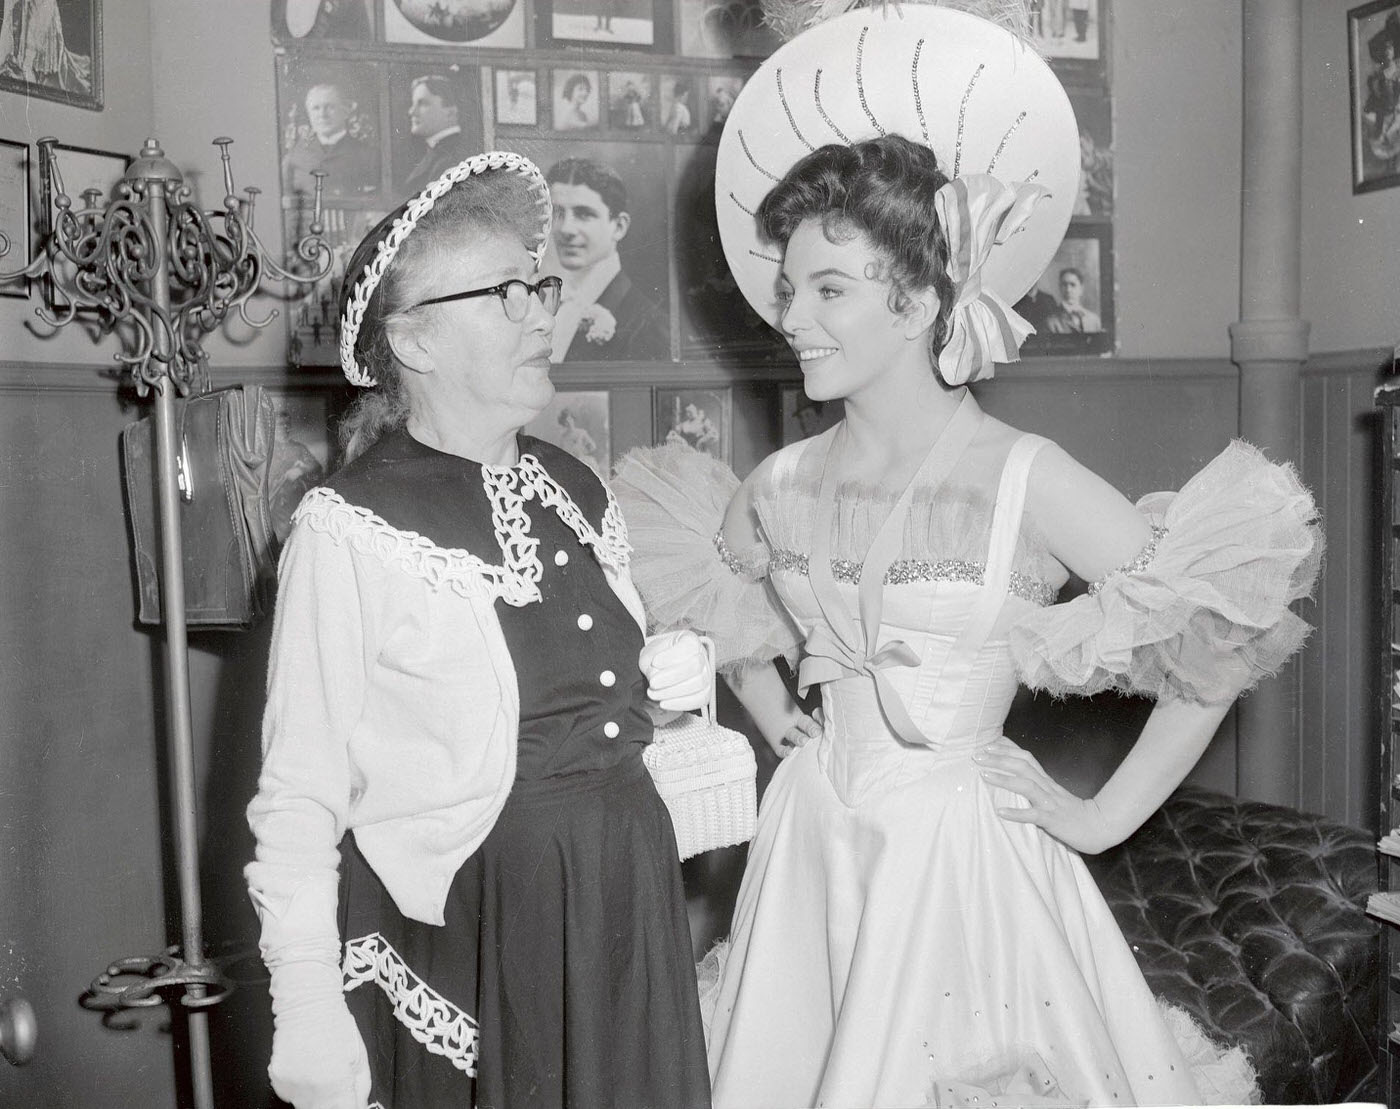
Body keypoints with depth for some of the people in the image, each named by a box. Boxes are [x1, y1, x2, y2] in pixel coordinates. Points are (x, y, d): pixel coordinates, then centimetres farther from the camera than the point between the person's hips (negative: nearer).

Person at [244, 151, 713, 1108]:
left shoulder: (577, 490, 5)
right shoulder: (348, 531, -15)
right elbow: (299, 794, -15)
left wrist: (665, 684, -1)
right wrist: (307, 1007, -19)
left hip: (625, 913, 6)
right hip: (460, 931, -6)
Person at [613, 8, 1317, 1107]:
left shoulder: (1024, 479, -17)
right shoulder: (782, 484, -1)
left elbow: (1219, 639, -13)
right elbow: (726, 613, 21)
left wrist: (1103, 817, -9)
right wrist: (774, 717, 10)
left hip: (960, 851, -4)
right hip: (809, 847, 5)